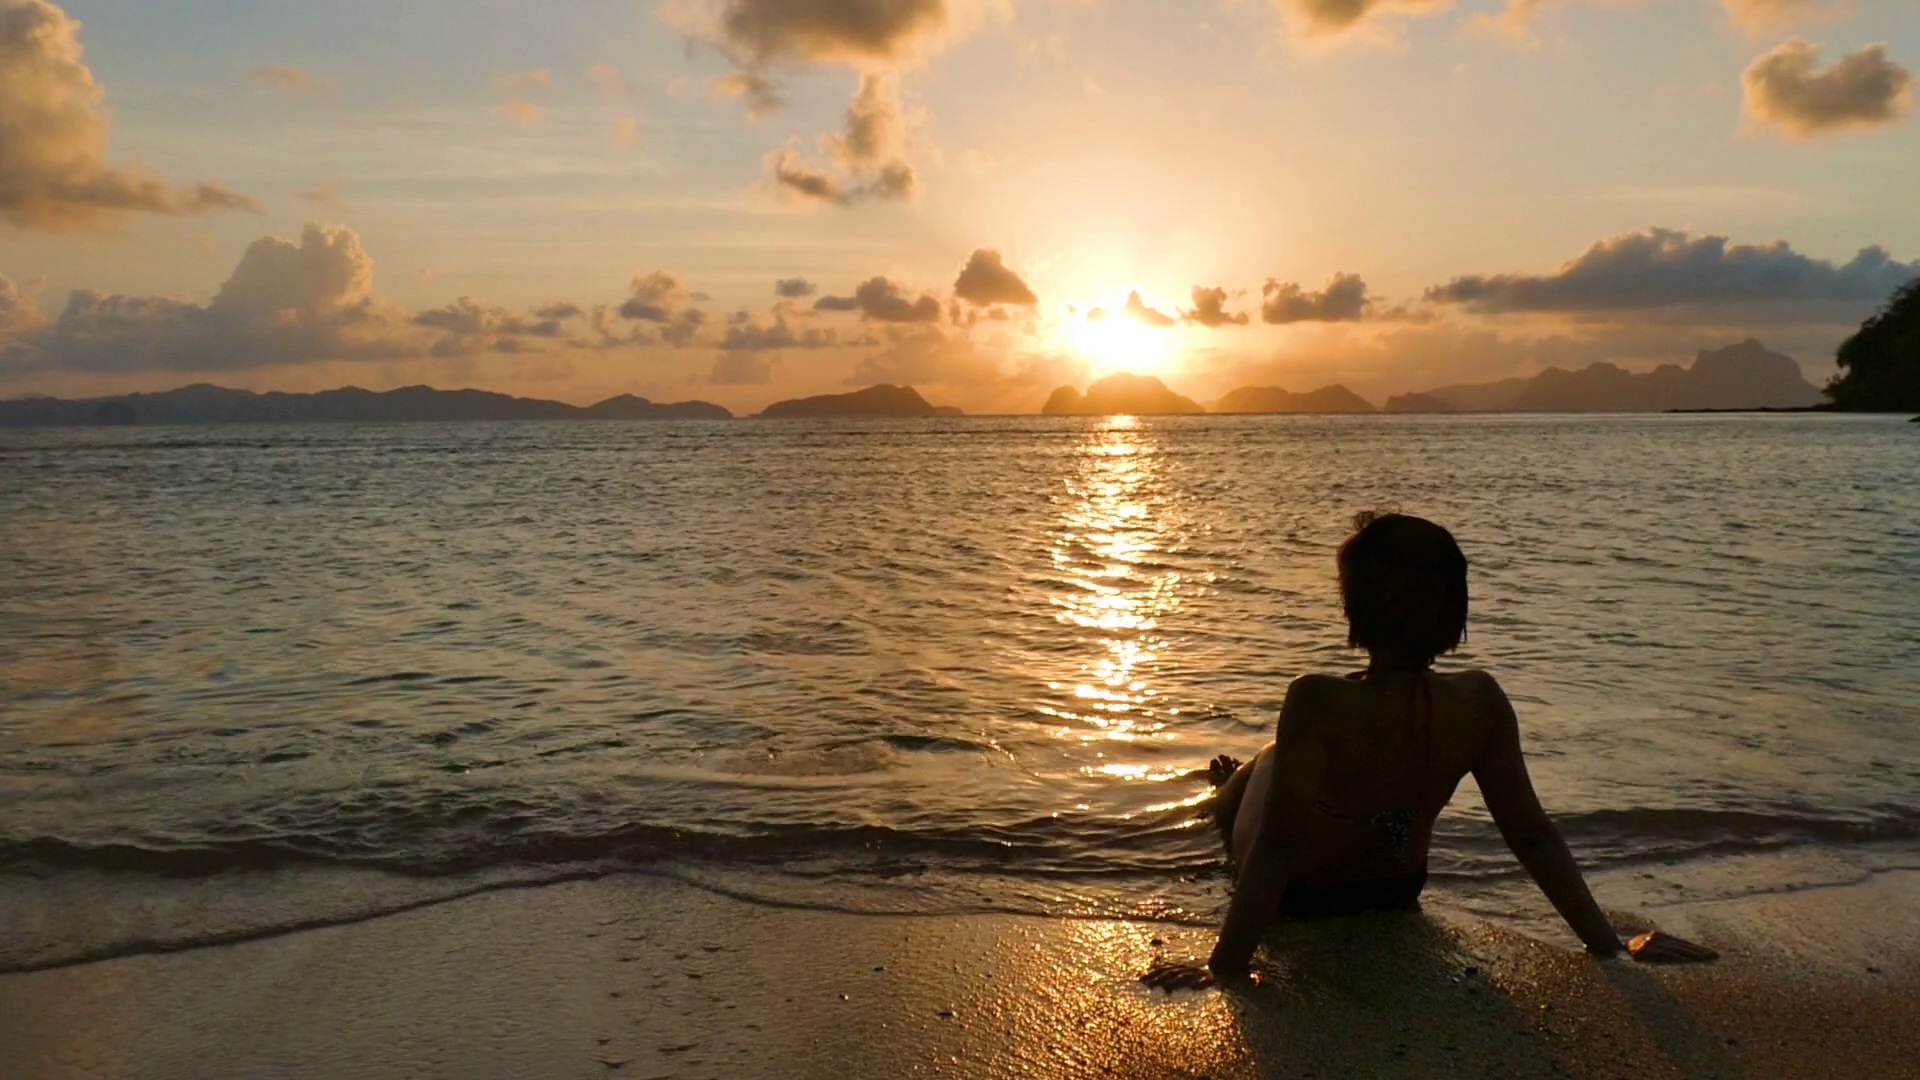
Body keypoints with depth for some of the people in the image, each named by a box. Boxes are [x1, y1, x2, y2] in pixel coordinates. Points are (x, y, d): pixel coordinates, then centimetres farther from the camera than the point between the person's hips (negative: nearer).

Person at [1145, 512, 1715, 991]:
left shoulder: (1318, 703, -39)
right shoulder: (1481, 702, -25)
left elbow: (1277, 846, -39)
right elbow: (1534, 835, -19)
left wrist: (1224, 967, -33)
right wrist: (1610, 945, -8)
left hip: (1299, 898, -4)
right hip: (1396, 896, 4)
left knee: (1271, 758, 27)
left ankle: (1232, 782, 62)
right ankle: (1237, 781, 63)